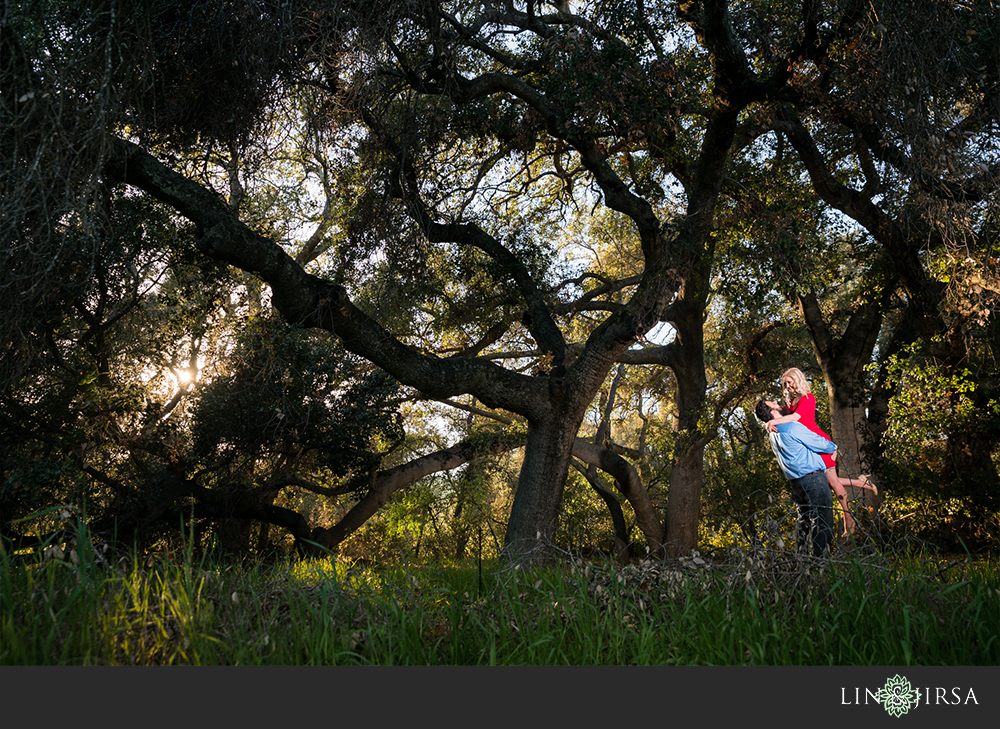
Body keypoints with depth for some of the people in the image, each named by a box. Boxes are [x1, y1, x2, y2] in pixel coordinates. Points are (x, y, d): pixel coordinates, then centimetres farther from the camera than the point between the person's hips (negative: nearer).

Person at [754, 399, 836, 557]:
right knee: (822, 520, -3)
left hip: (796, 482, 9)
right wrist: (833, 448, 12)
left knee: (804, 519, 18)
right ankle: (820, 556, -2)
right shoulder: (793, 428, -17)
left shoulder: (772, 432, 8)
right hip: (812, 477, -9)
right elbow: (819, 443, -6)